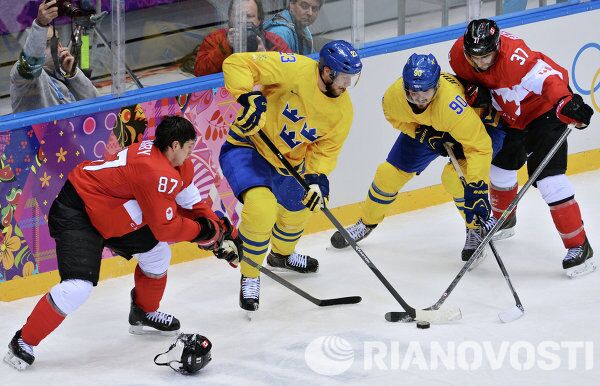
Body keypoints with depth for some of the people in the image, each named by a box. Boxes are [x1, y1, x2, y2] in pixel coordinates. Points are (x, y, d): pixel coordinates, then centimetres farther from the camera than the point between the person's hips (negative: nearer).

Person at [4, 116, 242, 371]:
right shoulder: (156, 172, -29)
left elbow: (192, 205, 13)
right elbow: (165, 228, -22)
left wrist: (222, 233, 5)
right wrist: (203, 231, -9)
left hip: (111, 212, 10)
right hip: (76, 215, -10)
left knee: (157, 253, 16)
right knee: (78, 286, -22)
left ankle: (144, 314, 41)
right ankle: (23, 342, -8)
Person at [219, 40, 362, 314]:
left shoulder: (343, 111, -9)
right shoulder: (295, 70, -29)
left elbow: (326, 148, -3)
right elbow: (236, 64, -30)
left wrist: (317, 178, -22)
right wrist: (248, 97, -45)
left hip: (287, 161, 8)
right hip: (246, 147, -8)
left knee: (300, 208, 29)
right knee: (261, 205, -31)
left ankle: (282, 254, 65)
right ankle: (249, 278, -9)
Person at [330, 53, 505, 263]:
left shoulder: (452, 103, -46)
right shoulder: (394, 95, -30)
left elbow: (479, 147, -43)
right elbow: (394, 116, -4)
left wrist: (477, 190, -49)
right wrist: (422, 133, -19)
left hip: (480, 123, -5)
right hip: (423, 127, 5)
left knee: (455, 175, -28)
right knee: (391, 172, 4)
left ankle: (476, 230, -6)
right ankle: (366, 223, 28)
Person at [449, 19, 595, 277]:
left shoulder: (513, 55, -38)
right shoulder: (458, 55, -16)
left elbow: (546, 77, -49)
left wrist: (565, 104, -65)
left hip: (544, 108, -8)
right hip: (510, 113, 8)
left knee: (548, 178, -17)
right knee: (502, 167, 21)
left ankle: (579, 246, -11)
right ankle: (504, 221, 51)